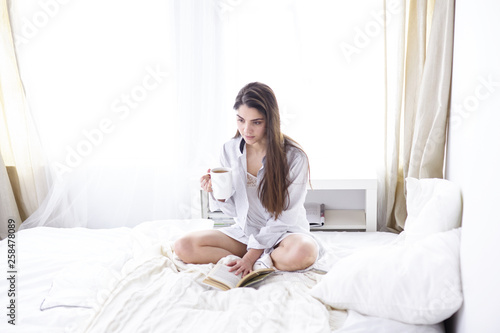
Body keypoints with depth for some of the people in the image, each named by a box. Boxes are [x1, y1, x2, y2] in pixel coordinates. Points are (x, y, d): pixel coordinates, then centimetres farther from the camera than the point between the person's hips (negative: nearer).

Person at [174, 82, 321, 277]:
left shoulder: (294, 158, -15)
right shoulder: (230, 150, -2)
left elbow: (284, 218, -12)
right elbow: (234, 211, 4)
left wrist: (253, 254, -18)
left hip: (283, 233, -4)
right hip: (244, 231, 5)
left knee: (303, 252, -40)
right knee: (183, 247, -16)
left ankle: (257, 263, -11)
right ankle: (262, 264, -16)